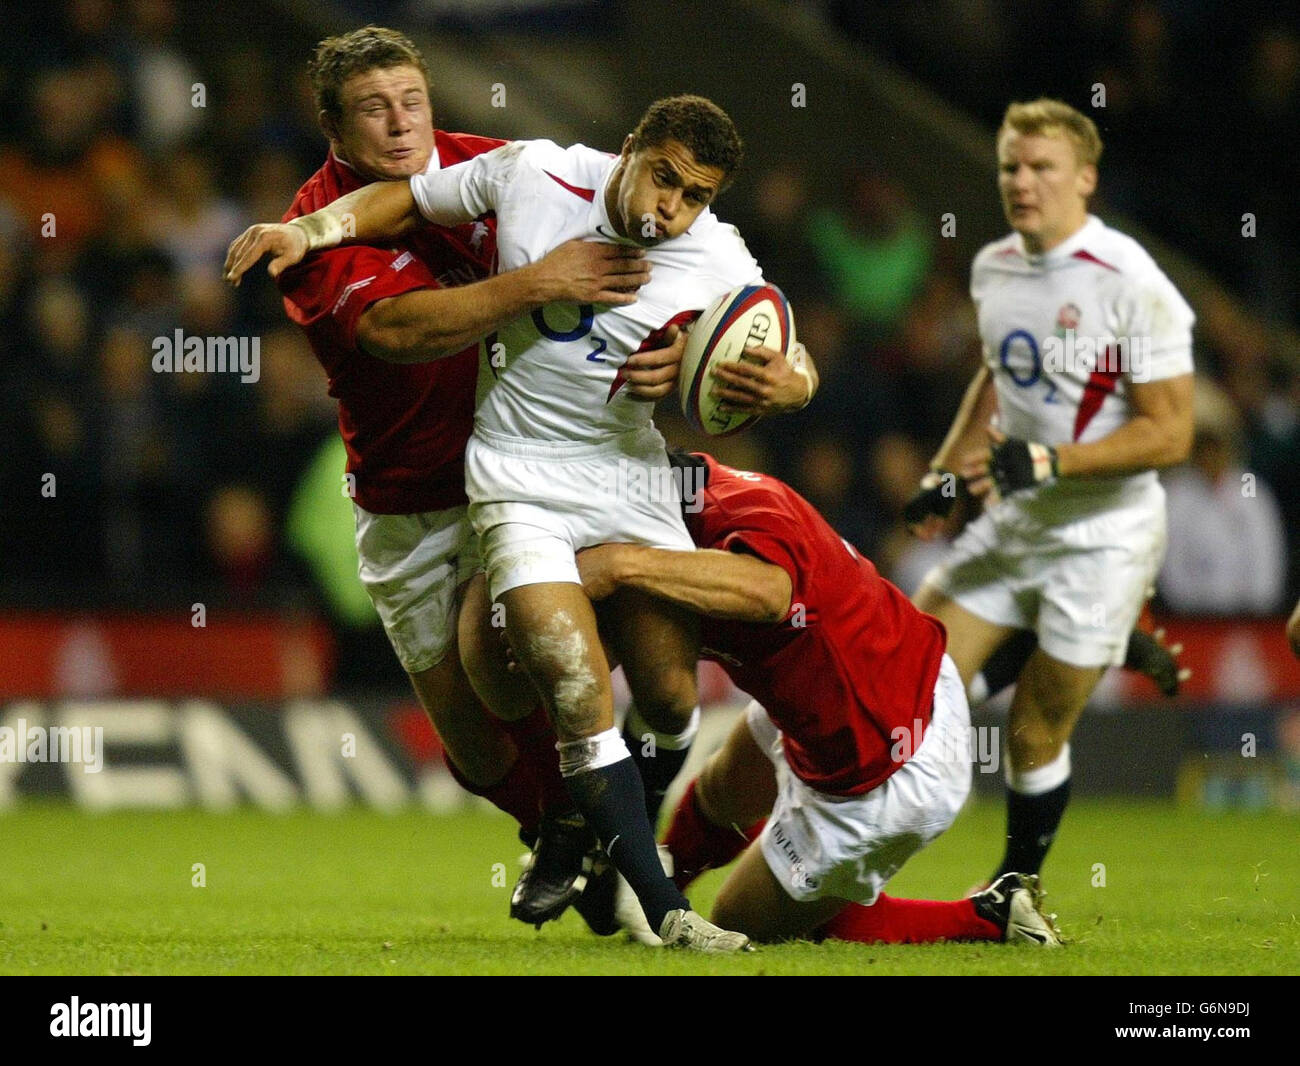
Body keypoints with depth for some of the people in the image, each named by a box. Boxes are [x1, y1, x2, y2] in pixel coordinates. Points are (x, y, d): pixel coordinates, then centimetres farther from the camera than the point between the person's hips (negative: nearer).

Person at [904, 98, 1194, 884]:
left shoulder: (1129, 283, -18)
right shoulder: (994, 268, 5)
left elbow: (1170, 432, -19)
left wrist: (1047, 461, -25)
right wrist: (946, 472, 16)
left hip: (1101, 538, -7)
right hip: (1010, 524, 7)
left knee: (1037, 737, -1)